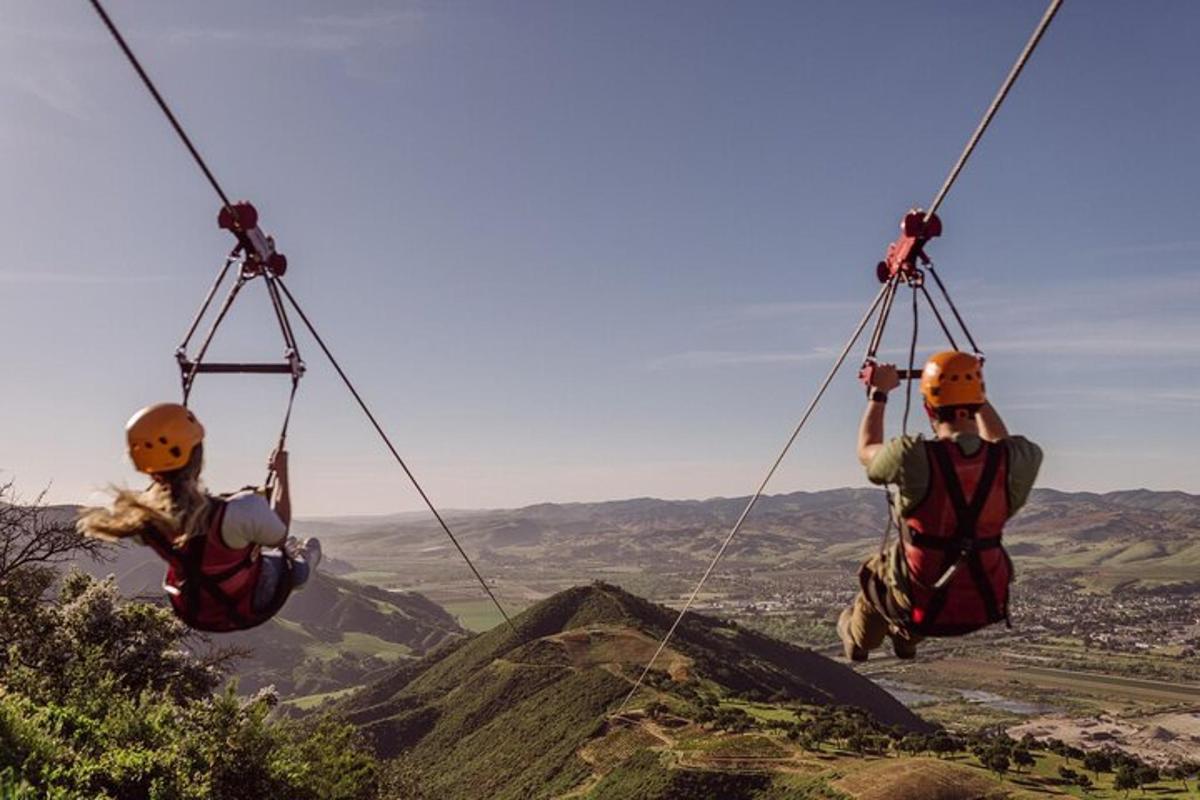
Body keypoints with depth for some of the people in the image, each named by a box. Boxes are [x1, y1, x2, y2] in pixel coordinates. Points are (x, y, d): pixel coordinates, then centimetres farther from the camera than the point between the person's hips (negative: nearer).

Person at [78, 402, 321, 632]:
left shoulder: (139, 514, -27)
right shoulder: (241, 511, -42)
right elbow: (280, 532, -19)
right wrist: (281, 473, -7)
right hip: (250, 608, -4)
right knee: (312, 547, 25)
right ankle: (301, 563, 60)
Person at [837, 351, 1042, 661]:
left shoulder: (914, 458, -25)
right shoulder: (1012, 460, -15)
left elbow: (867, 451, -1)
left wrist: (878, 394, 9)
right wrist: (980, 398, 20)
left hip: (923, 610, -3)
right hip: (986, 607, 4)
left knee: (876, 571, 29)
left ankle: (858, 639, 56)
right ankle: (906, 639, 54)